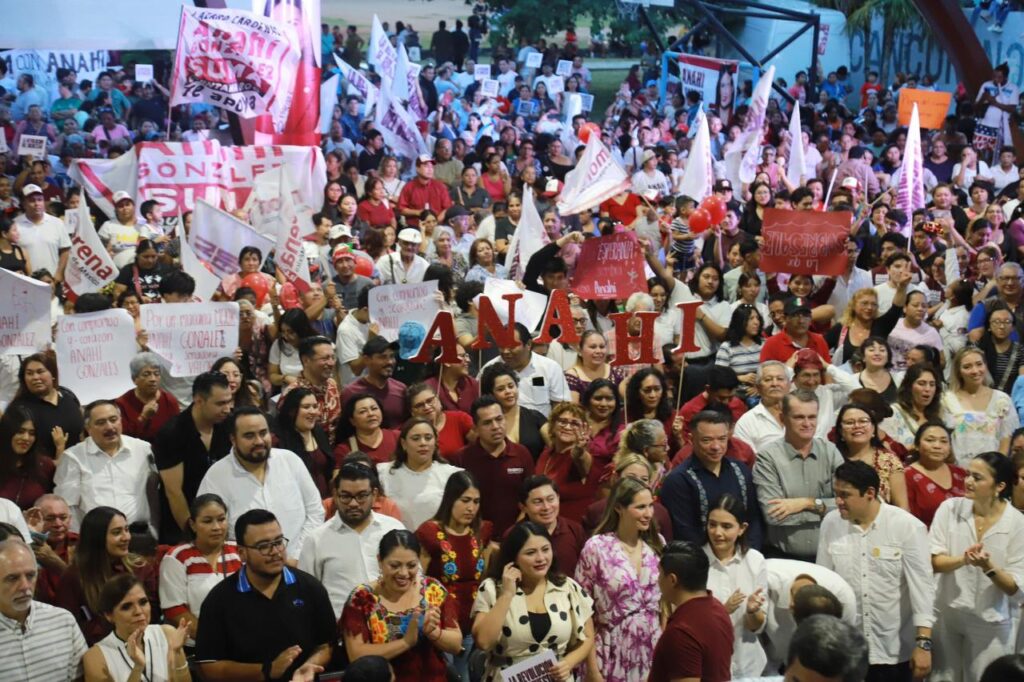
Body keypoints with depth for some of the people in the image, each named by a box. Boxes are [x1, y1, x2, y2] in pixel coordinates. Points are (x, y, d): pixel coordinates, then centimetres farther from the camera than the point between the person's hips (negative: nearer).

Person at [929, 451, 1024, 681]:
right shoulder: (950, 508, -7)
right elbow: (932, 561, -10)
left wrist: (988, 567, -28)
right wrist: (963, 560, -28)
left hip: (990, 622, -1)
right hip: (945, 613, 1)